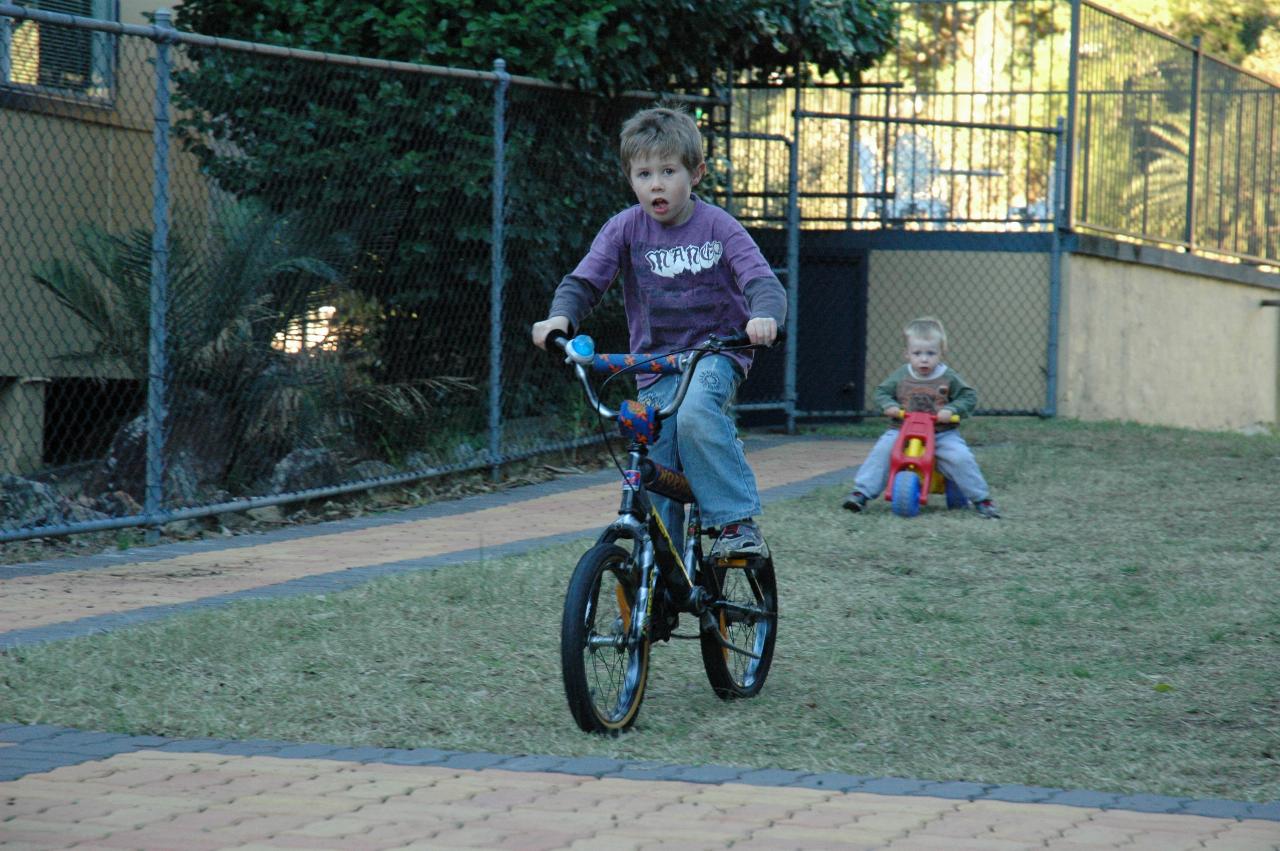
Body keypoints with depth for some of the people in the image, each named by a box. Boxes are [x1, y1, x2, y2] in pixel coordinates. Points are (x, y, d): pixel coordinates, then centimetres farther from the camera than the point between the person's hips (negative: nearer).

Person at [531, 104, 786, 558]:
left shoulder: (718, 226, -7)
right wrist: (560, 317, -29)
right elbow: (583, 280, -7)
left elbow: (762, 281, -16)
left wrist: (763, 316, -40)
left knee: (695, 413, -35)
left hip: (716, 353, -3)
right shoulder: (625, 228, -2)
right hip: (656, 363, 3)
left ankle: (737, 521, -25)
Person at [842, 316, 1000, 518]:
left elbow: (969, 397, 0)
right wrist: (888, 405, -11)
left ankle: (982, 500, -6)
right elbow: (881, 392, 10)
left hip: (942, 433, -1)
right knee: (882, 450, -21)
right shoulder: (901, 375, 3)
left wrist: (951, 409, -17)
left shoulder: (949, 377, -2)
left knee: (960, 457, -22)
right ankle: (861, 493, -14)